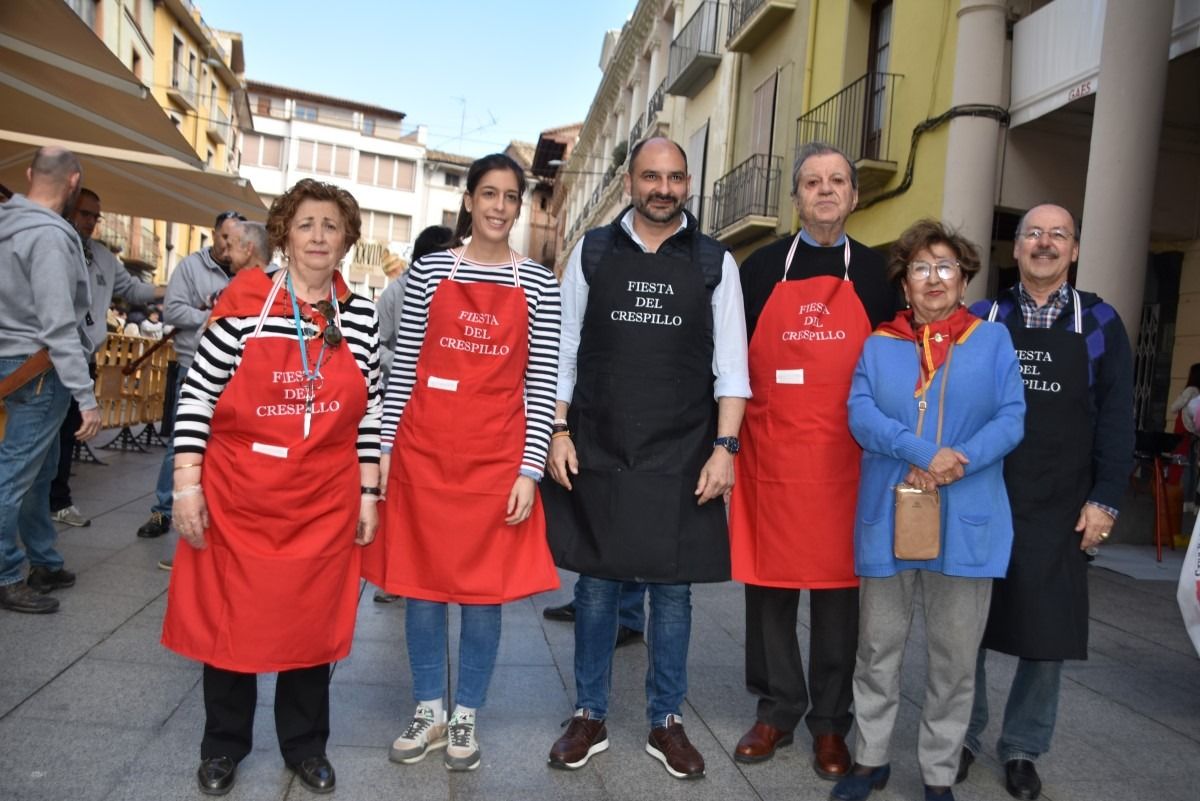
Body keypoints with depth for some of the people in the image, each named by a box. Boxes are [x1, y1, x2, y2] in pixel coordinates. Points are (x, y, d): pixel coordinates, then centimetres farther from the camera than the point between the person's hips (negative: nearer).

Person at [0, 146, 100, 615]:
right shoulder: (50, 235, -19)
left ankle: (43, 563, 28)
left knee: (38, 471, 17)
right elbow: (58, 326, -24)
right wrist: (86, 397, -23)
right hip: (38, 370, -10)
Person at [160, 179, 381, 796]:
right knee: (229, 617, 12)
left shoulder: (360, 316, 1)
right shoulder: (244, 303, -7)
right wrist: (186, 484, -7)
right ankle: (223, 745, 35)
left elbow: (368, 411, 6)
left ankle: (305, 745, 34)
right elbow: (196, 397, -4)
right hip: (237, 497, -2)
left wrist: (368, 493, 4)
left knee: (313, 621, 13)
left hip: (325, 503, 2)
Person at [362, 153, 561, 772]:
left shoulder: (538, 282, 2)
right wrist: (385, 446, 0)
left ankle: (466, 715, 24)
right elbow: (403, 366, 5)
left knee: (484, 586, 6)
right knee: (422, 580, 10)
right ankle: (428, 709, 27)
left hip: (497, 453, -1)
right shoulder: (430, 269, 4)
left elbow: (542, 382, -1)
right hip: (424, 446, 1)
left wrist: (530, 470, -6)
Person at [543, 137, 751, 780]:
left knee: (672, 589, 8)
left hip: (681, 461, 0)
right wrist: (559, 431, -2)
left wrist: (724, 447, -5)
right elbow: (564, 351, 6)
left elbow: (729, 366, 3)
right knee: (596, 585, 9)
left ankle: (666, 722, 26)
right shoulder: (592, 252, 6)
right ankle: (589, 716, 26)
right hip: (596, 453, 0)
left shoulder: (715, 263, 5)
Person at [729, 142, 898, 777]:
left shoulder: (873, 273, 10)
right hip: (769, 452, 0)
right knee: (768, 581, 6)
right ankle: (776, 709, 22)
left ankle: (830, 722, 20)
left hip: (845, 456, 0)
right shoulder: (761, 267, 9)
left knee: (837, 585, 5)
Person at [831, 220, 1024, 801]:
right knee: (878, 646, 10)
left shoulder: (993, 340, 8)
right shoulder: (878, 346, 9)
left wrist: (960, 462, -18)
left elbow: (1011, 418, -2)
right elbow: (860, 413, -6)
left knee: (954, 656, 8)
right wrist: (923, 453, -20)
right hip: (888, 517, 1)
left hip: (966, 520, 0)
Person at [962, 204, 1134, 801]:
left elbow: (1115, 419, 2)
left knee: (1048, 636, 7)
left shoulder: (1100, 323, 5)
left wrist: (1104, 501, -4)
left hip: (1060, 511, 0)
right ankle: (962, 736, 25)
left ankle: (1023, 749, 25)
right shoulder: (979, 319, 6)